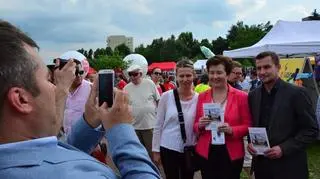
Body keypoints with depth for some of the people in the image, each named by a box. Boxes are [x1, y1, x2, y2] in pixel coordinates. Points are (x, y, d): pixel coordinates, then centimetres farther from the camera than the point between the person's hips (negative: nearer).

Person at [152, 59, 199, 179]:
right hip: (168, 149, -2)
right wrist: (156, 149, -2)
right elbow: (158, 126, -3)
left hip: (190, 150, 2)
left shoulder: (199, 98, -4)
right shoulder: (166, 96, -9)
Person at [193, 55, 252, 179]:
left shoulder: (241, 96, -4)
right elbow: (195, 126, 10)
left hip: (231, 154, -2)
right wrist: (200, 125, -11)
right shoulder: (202, 97, 4)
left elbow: (248, 126, 0)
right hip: (206, 153, 2)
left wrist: (231, 130, -18)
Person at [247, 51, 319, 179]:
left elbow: (311, 130, -9)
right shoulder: (253, 95, 5)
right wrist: (250, 142, -3)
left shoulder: (297, 93, -10)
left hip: (289, 166, -4)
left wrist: (284, 149, -16)